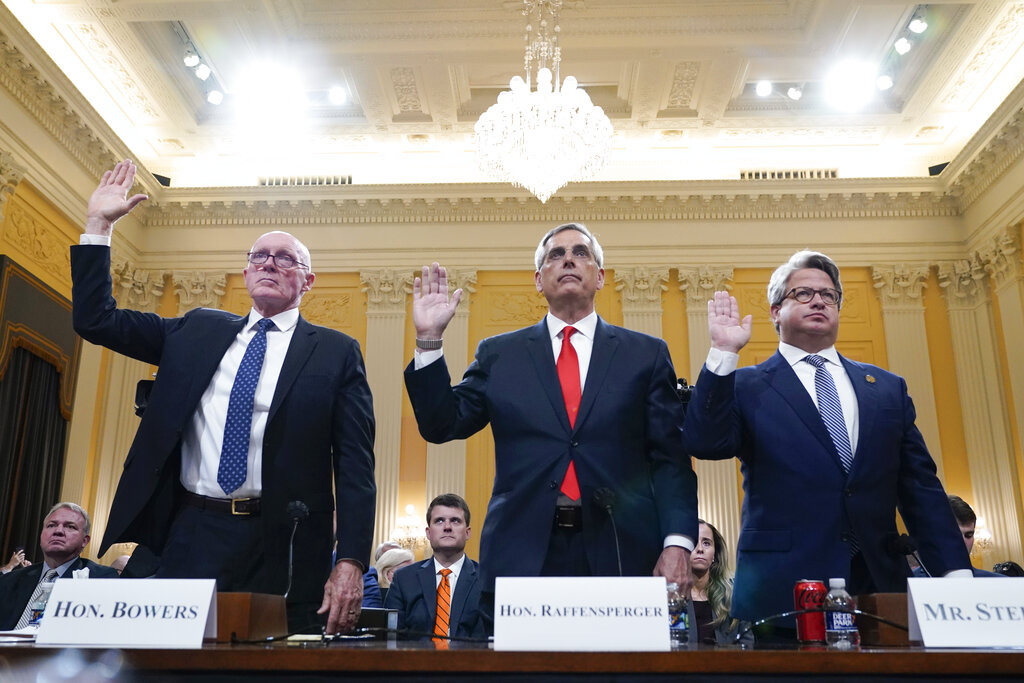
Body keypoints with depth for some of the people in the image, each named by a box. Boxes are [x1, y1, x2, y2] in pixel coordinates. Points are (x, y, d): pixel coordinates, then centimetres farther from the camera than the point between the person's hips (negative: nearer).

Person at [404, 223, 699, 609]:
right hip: (523, 557, 1)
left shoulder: (646, 354, 8)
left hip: (621, 555, 0)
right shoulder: (499, 355, 10)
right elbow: (441, 426, 5)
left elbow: (670, 458, 3)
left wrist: (677, 543, -9)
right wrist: (429, 340, -5)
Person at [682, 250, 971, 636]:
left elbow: (921, 489, 11)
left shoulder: (888, 388, 13)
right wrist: (723, 352, -17)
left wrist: (955, 572, 2)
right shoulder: (746, 387, 3)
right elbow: (703, 443, -14)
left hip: (881, 582, 4)